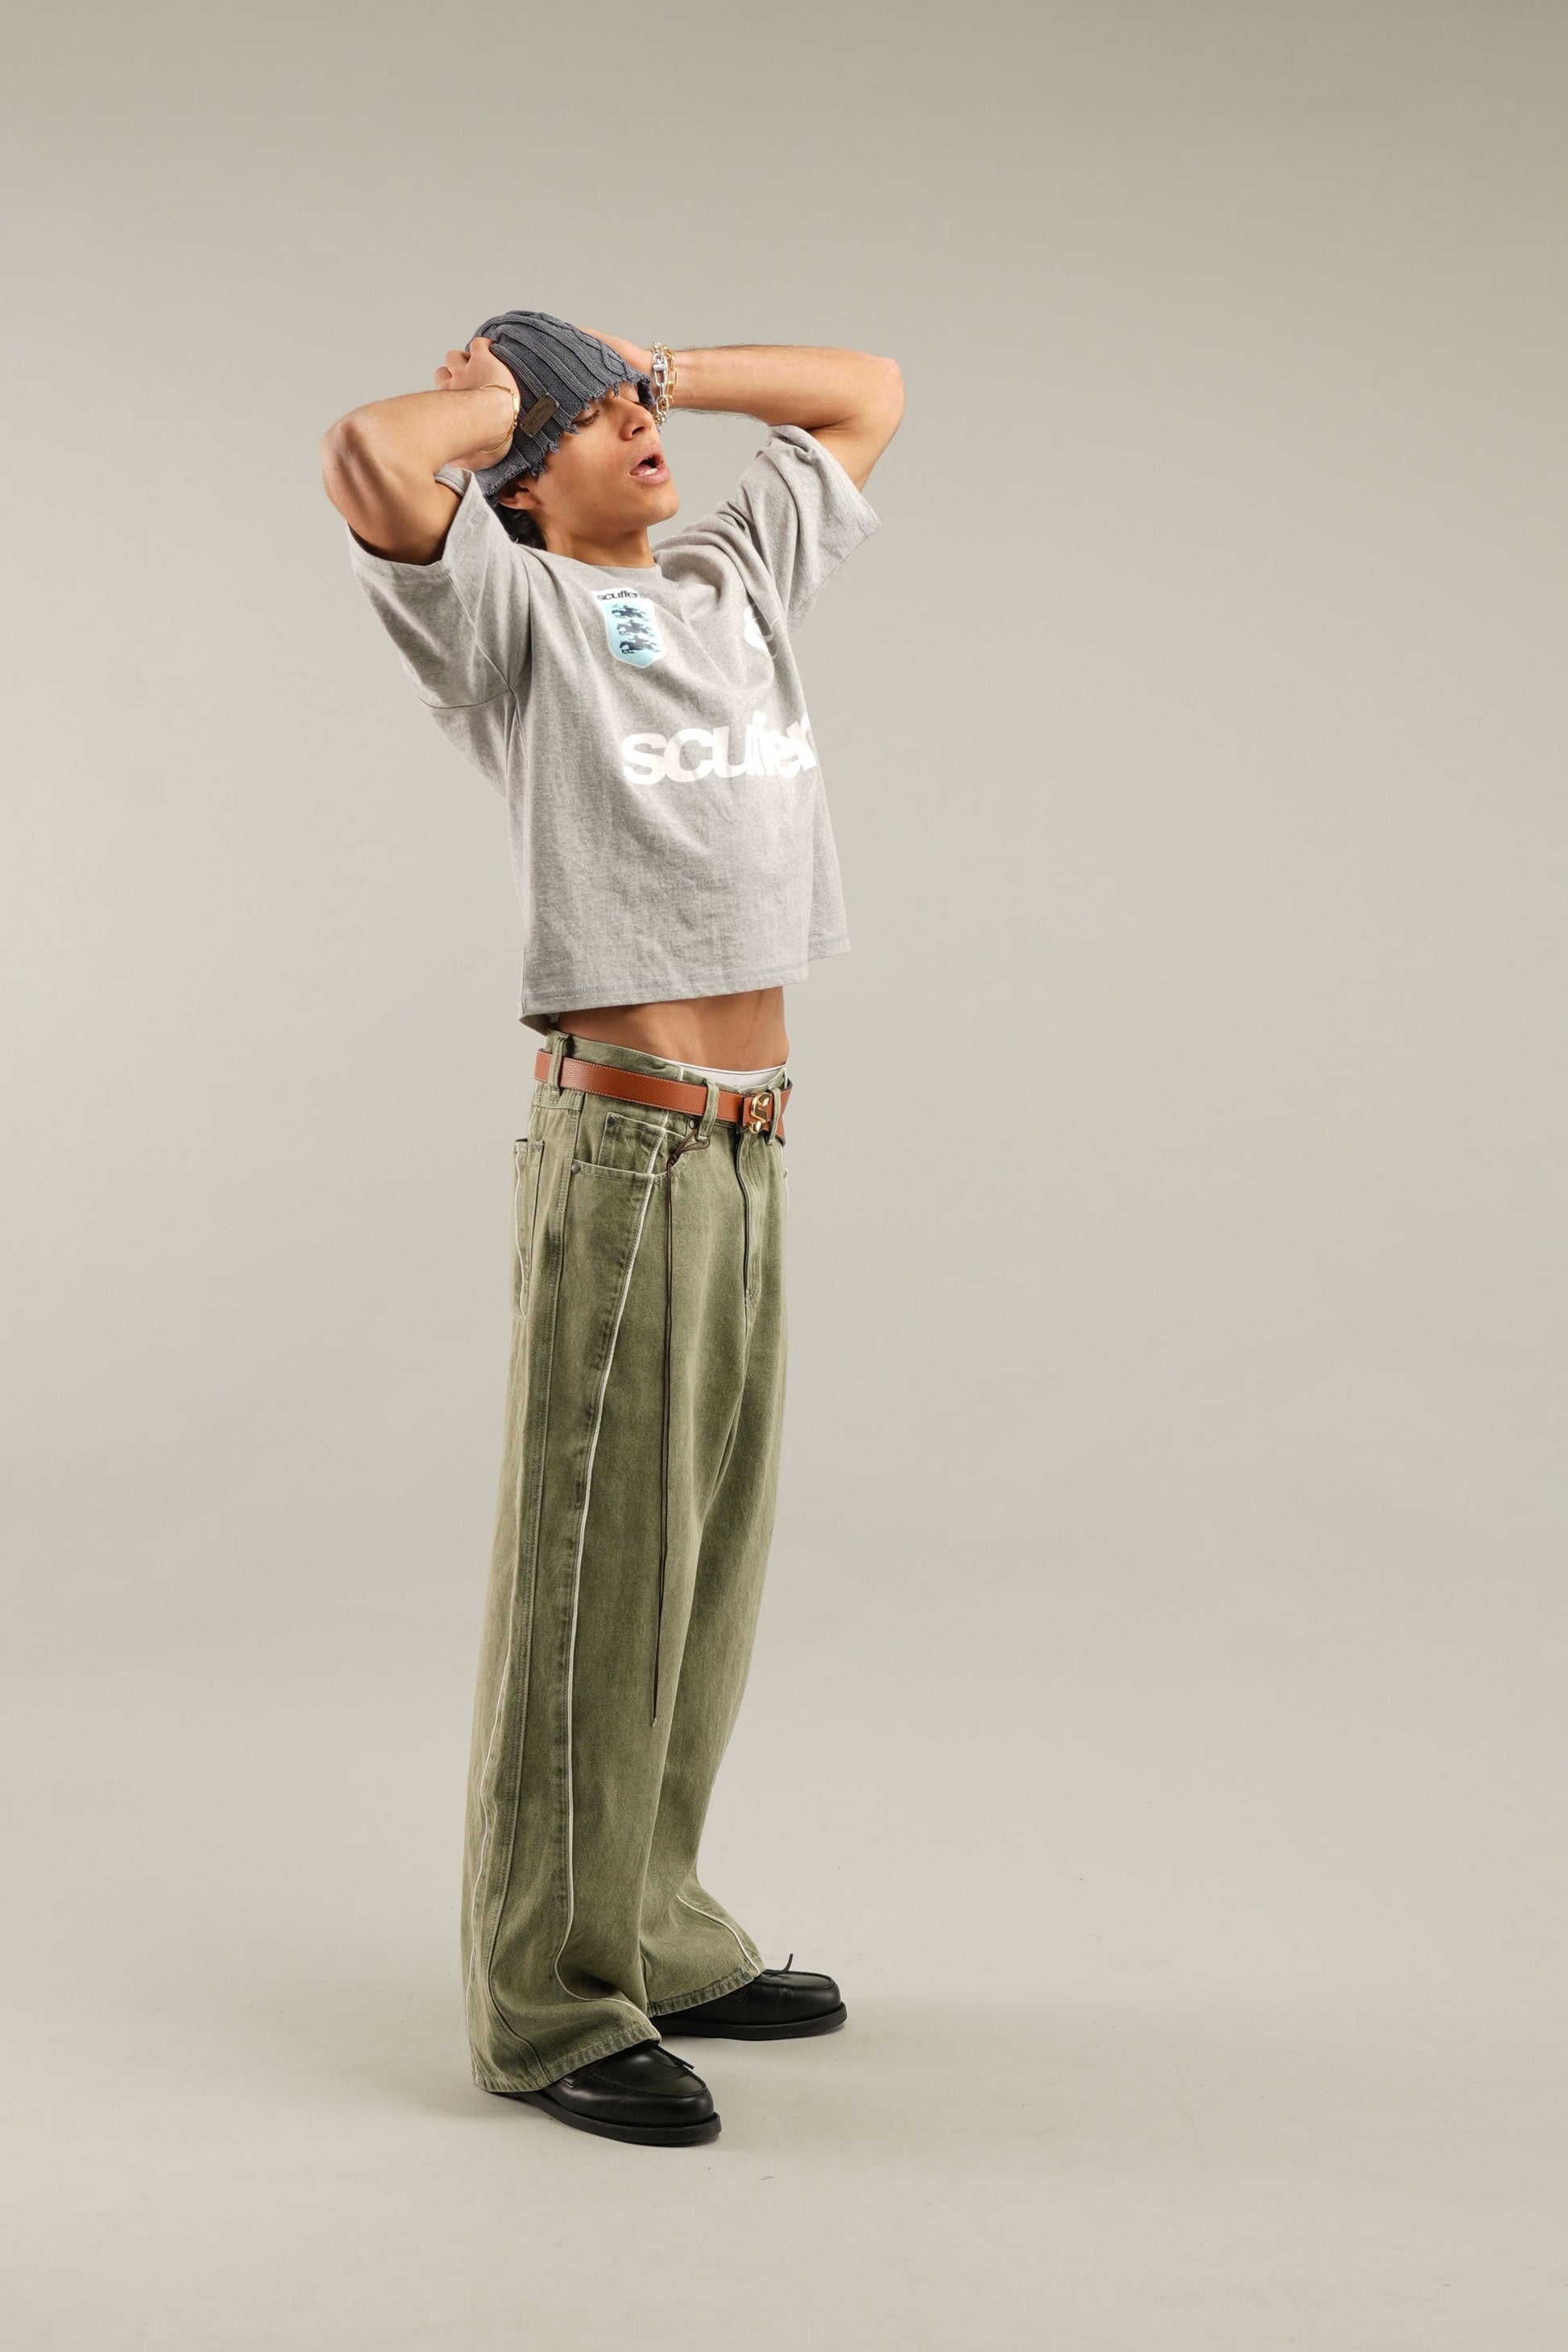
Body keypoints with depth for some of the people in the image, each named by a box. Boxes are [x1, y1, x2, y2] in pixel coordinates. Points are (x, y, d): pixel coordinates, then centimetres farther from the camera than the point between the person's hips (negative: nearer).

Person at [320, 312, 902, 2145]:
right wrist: (489, 403, -2)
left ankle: (658, 1939, 25)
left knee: (707, 1563, 13)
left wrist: (660, 369, 19)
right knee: (594, 1579, -4)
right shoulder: (514, 610, -3)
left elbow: (865, 394, 31)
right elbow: (368, 462, -23)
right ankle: (550, 2004, 4)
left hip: (748, 1152, 8)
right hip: (624, 1148, -8)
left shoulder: (735, 580, 19)